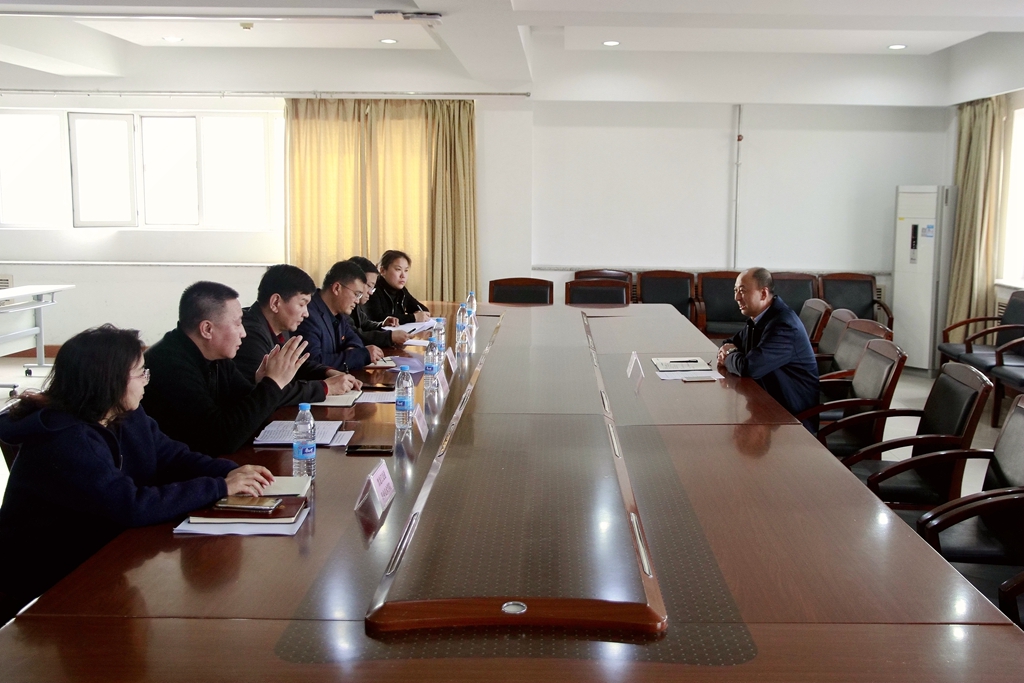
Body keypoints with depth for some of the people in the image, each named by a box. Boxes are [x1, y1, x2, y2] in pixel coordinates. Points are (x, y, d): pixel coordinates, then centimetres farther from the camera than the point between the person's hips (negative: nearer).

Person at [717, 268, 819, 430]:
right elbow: (732, 343, 18)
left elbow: (749, 367, -31)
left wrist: (729, 356, -9)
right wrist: (729, 355, -6)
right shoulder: (759, 318, 5)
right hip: (770, 401, 8)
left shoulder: (782, 325, -24)